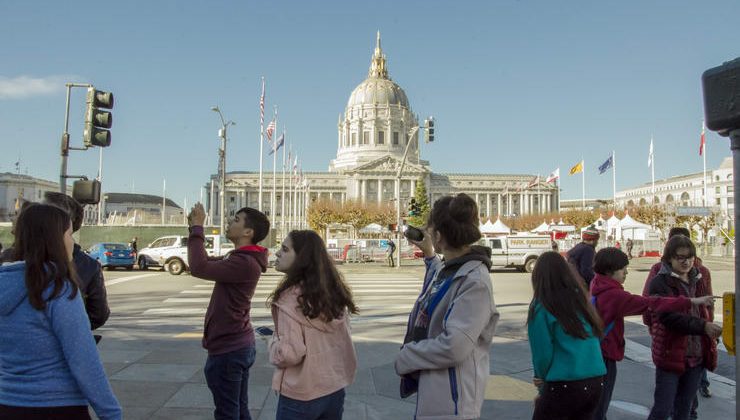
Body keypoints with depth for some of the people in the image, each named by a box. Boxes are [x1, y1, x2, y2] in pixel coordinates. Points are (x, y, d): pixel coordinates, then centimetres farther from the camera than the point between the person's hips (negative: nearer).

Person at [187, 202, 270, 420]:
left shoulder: (245, 263, -23)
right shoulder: (242, 258, 10)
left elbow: (199, 268, -29)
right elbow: (207, 262, 16)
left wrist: (197, 228, -19)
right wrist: (195, 228, 5)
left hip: (228, 349, -10)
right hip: (238, 345, 10)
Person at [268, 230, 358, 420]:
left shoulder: (291, 296, -20)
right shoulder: (334, 292, 0)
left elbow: (289, 354, -22)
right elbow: (344, 343, 8)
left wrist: (274, 341, -4)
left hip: (301, 397, -6)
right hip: (336, 390, 6)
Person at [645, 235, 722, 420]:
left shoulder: (697, 281, 11)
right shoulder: (660, 283, -10)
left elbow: (703, 312, 20)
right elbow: (670, 317, -22)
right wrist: (703, 326, -32)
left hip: (696, 355, 6)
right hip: (670, 354, -6)